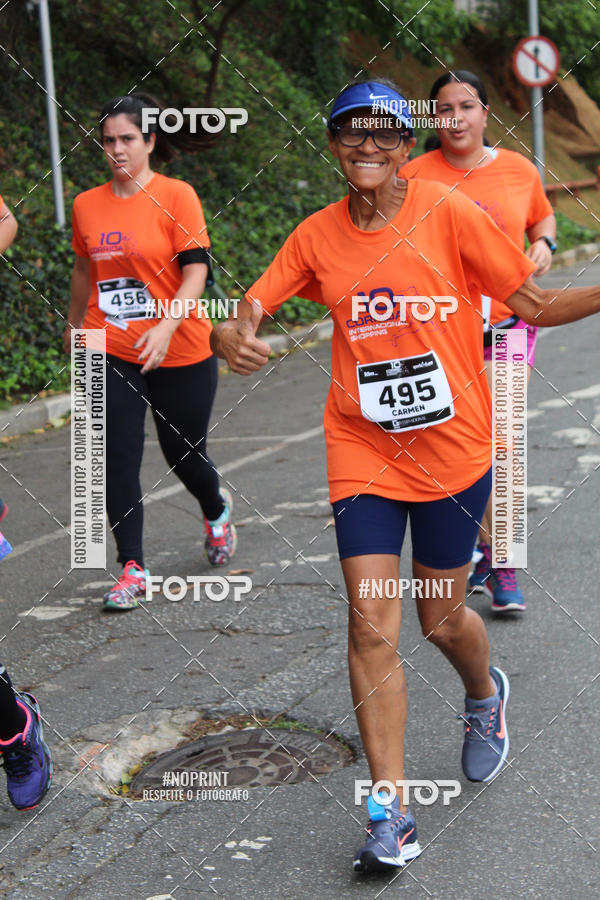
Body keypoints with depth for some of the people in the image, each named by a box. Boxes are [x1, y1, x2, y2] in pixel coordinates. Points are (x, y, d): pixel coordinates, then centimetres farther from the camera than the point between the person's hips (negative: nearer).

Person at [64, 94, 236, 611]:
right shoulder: (87, 206, 4)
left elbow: (196, 270, -15)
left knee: (184, 454, 10)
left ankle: (217, 509, 44)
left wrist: (167, 326, -28)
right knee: (117, 460, -5)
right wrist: (75, 325, 31)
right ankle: (132, 569, 5)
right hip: (111, 354, 3)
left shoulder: (177, 196, -9)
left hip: (181, 353, -3)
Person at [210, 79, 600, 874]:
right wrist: (227, 336, -24)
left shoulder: (449, 213, -7)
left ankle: (485, 695, 48)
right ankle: (391, 815, 2)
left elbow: (534, 305, -2)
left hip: (454, 450, -1)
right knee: (371, 624, -7)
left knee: (440, 619, 11)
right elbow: (249, 313, 0)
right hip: (363, 453, 2)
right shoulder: (317, 235, 1)